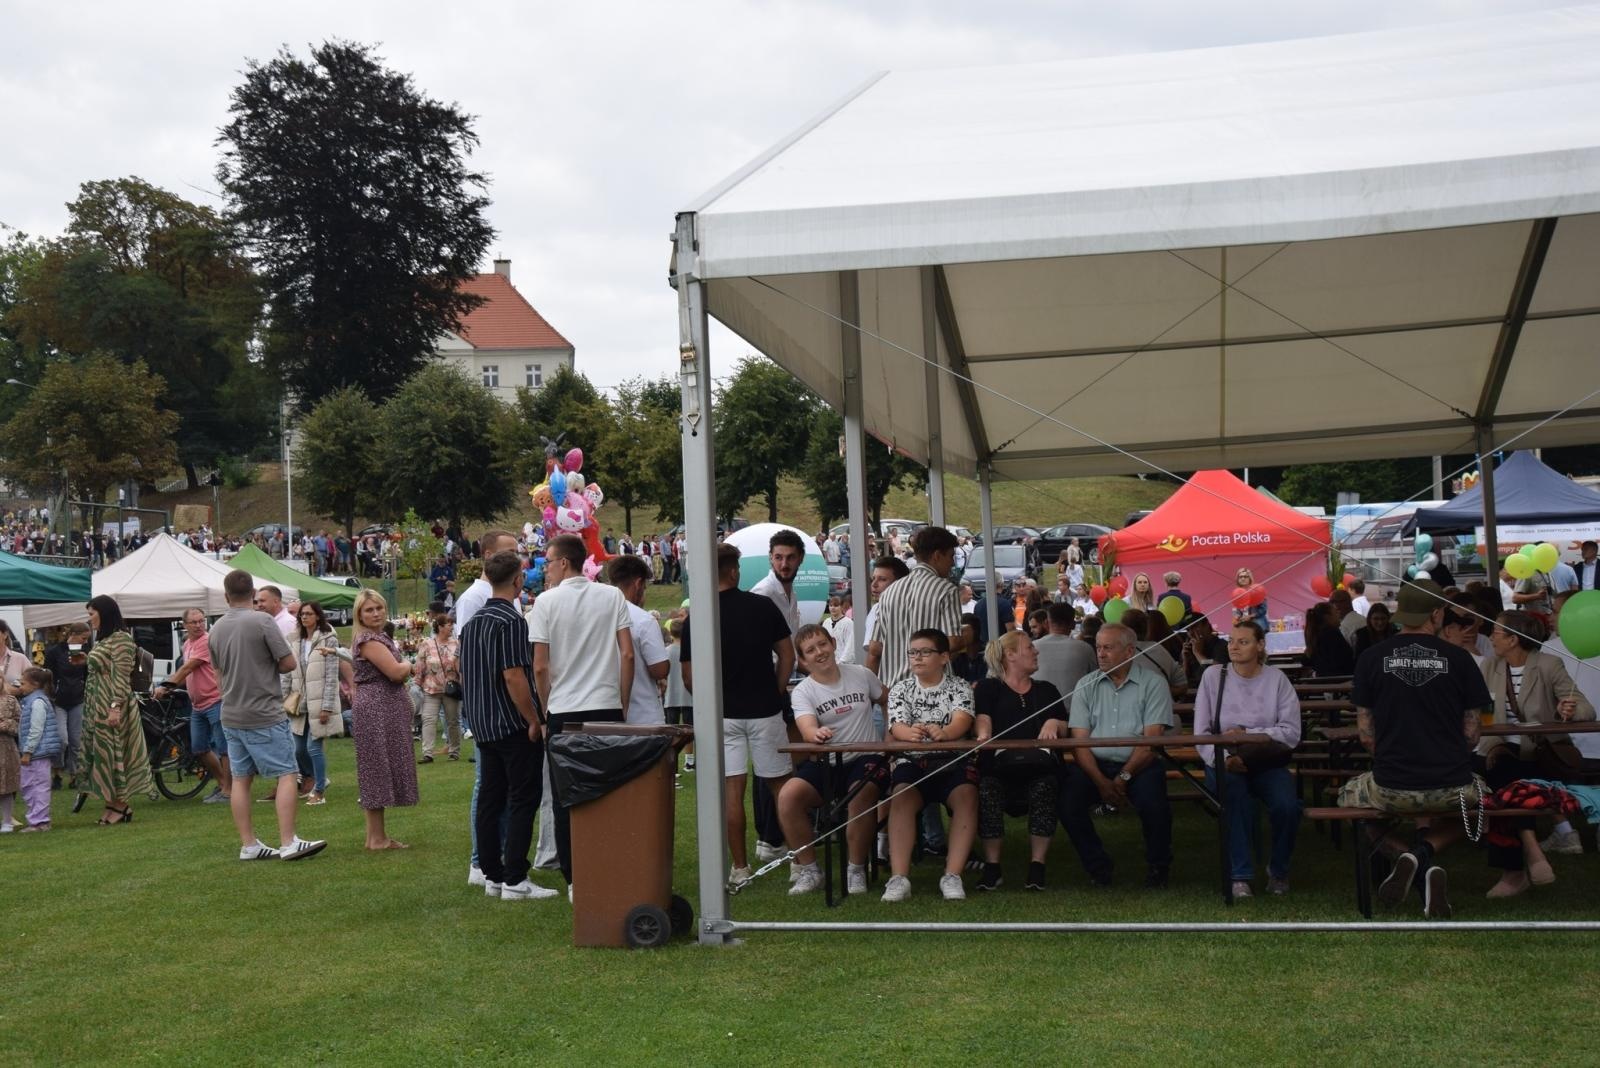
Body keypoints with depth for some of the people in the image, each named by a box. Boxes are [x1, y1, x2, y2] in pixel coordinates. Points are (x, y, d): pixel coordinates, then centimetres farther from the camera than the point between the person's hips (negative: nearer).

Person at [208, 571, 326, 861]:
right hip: (264, 715, -7)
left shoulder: (216, 629, 7)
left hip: (231, 715, 7)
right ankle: (288, 843, -9)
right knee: (286, 774, -3)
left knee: (241, 778, 9)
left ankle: (248, 845, 12)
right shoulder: (263, 621, -12)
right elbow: (289, 663, -11)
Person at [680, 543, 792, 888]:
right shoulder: (763, 606, -3)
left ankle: (740, 867, 3)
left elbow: (689, 678, -4)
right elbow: (787, 655, 1)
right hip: (764, 708, 1)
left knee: (731, 789, 1)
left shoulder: (695, 619, -5)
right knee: (779, 783, 11)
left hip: (722, 713, 0)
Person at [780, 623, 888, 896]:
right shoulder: (802, 692, 0)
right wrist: (816, 734, -44)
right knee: (787, 796, -24)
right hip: (825, 763, 1)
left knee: (860, 794, -34)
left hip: (866, 759, -1)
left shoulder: (860, 674, 6)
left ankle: (856, 870, -16)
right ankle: (809, 870, -9)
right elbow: (807, 729, -20)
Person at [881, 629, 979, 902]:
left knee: (967, 796, -30)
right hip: (911, 761, 1)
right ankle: (899, 877, -34)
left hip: (954, 760, 0)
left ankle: (952, 875, -31)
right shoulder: (900, 690, 10)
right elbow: (896, 727, -7)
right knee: (901, 798, -29)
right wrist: (910, 732, -34)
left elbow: (962, 720, -15)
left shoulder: (959, 688, 6)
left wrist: (944, 732, -40)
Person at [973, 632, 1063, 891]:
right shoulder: (988, 688, 19)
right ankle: (992, 866, -28)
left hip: (1038, 765, 2)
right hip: (998, 765, -2)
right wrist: (983, 734, -23)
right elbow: (983, 720, 1)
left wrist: (1053, 724, -7)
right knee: (987, 788, -36)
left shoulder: (1046, 690, 29)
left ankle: (1037, 865, -29)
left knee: (1045, 786, -34)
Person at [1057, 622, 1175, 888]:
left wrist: (1123, 778, -16)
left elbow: (1151, 741, -6)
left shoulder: (1153, 684, 3)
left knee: (1153, 804, -31)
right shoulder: (1086, 685, 11)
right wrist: (1101, 782, -13)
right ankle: (1098, 866, 0)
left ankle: (1157, 866, 1)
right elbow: (1079, 741, 2)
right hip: (1094, 765, 2)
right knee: (1068, 803, -24)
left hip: (1138, 766, -2)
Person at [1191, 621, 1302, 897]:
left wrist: (1247, 734, -14)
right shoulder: (1213, 675, 3)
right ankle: (1240, 875, -27)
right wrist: (1223, 758, -20)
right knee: (1235, 789, -35)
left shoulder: (1276, 679, 4)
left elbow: (1291, 732, -5)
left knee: (1287, 805, -27)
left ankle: (1279, 869, 3)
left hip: (1266, 762, 1)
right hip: (1223, 761, -1)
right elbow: (1201, 733, -2)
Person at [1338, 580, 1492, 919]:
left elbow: (1366, 734, 2)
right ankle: (1426, 850, 3)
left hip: (1391, 789, 0)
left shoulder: (1372, 658, -1)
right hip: (1452, 787, 0)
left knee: (1348, 796, 32)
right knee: (1479, 792, 35)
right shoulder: (1458, 658, -1)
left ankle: (1410, 857, 3)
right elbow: (1471, 734, 3)